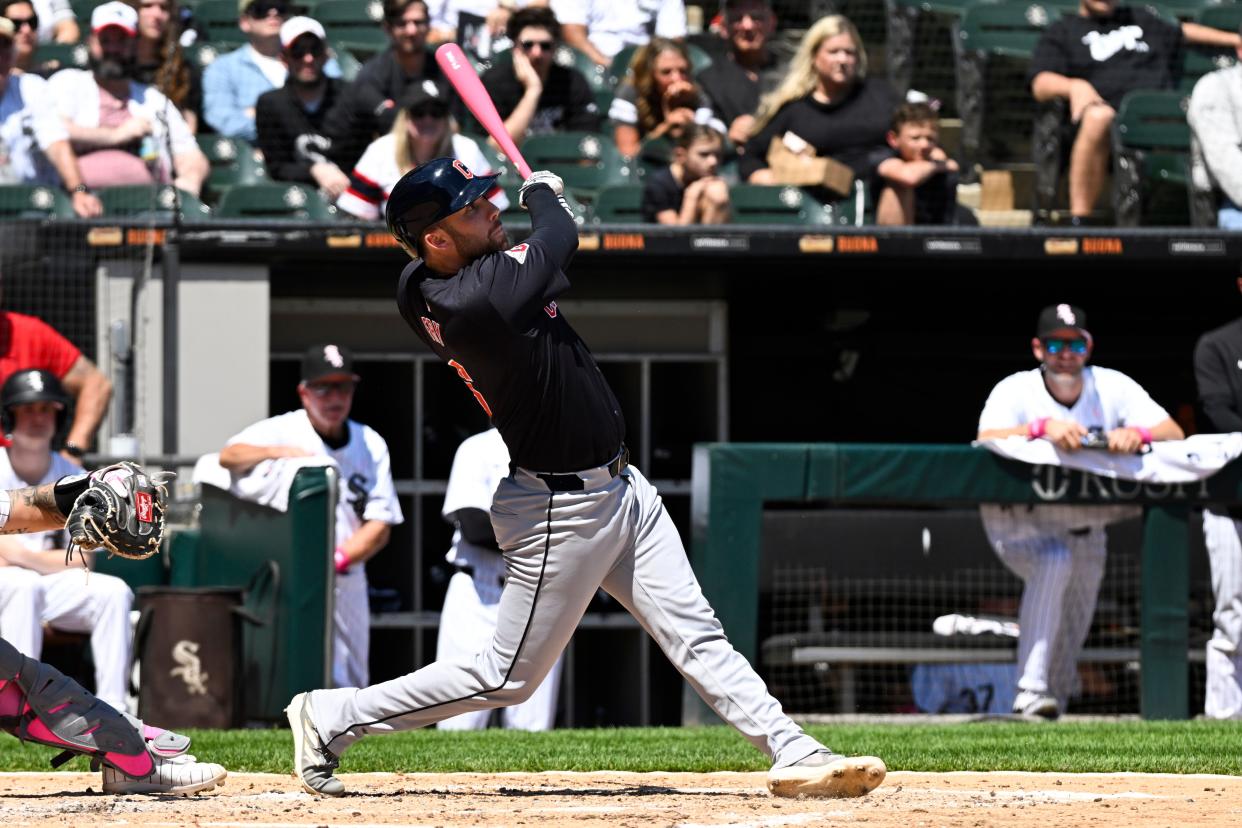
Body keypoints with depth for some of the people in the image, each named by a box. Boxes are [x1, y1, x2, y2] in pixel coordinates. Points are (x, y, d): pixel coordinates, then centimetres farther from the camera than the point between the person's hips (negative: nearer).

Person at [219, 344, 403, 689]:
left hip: (348, 581, 5)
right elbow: (230, 457, -22)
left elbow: (380, 525, 1)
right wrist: (280, 452, -39)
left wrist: (339, 558, -17)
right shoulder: (283, 431, -4)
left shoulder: (371, 446, 8)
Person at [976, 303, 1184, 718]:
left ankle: (1052, 698, 35)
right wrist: (1042, 427, -50)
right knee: (1053, 561, -34)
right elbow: (986, 442, -34)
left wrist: (1137, 434, -39)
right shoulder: (1015, 391, -15)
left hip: (1084, 524, 4)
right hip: (1018, 520, -4)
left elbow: (1175, 434, -16)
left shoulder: (1112, 387, -8)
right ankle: (1031, 689, -34)